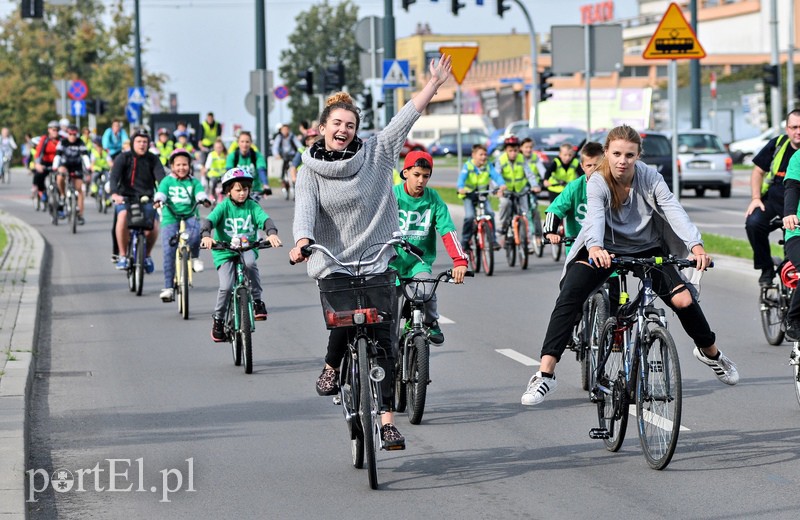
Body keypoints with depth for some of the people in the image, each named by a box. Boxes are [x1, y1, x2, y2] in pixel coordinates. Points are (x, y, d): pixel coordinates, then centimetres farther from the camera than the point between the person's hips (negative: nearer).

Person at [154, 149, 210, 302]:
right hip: (170, 218, 0)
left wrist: (203, 199, -30)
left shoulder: (194, 182, 9)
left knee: (195, 234, -34)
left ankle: (195, 257, -3)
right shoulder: (167, 181, 7)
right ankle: (168, 287, 0)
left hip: (190, 216, 0)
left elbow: (200, 192, -7)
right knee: (169, 253, -8)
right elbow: (161, 192, -8)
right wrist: (158, 201, -30)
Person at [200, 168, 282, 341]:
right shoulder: (223, 206, -3)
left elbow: (264, 219, -14)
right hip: (224, 251, -1)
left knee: (250, 261, -35)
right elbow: (210, 220, -18)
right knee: (226, 286, -19)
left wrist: (272, 233, -36)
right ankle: (218, 319, 8)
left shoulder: (252, 206, 2)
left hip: (247, 248, 1)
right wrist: (206, 235, -40)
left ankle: (257, 300, -17)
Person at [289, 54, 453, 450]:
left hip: (375, 263, 1)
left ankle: (387, 419, -5)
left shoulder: (375, 153, 4)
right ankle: (332, 367, 14)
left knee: (382, 339, -6)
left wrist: (434, 84, -7)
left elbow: (406, 118, 1)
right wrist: (302, 241, -29)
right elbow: (305, 208, -11)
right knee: (343, 323, -21)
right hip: (331, 262, -1)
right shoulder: (311, 169, 3)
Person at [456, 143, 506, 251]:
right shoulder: (468, 166, -16)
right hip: (469, 195, -2)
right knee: (469, 217, -21)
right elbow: (462, 178, -31)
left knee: (490, 213, -19)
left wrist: (502, 185, -44)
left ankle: (493, 240, -8)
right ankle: (465, 240, -2)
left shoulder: (488, 166, -9)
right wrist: (461, 188, -52)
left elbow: (496, 175, -23)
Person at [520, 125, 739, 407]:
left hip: (647, 250, 1)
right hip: (605, 250, -1)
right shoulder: (597, 183, -20)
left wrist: (696, 246, -46)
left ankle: (710, 352, 18)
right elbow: (595, 216, -38)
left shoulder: (650, 178, -16)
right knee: (569, 297, -25)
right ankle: (545, 375, -25)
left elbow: (674, 211, -29)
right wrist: (595, 247, -60)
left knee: (683, 299, -14)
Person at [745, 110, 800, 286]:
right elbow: (758, 171, 11)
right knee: (753, 223, -25)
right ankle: (766, 269, -8)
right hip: (772, 201, 2)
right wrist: (755, 198, -1)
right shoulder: (778, 144, 0)